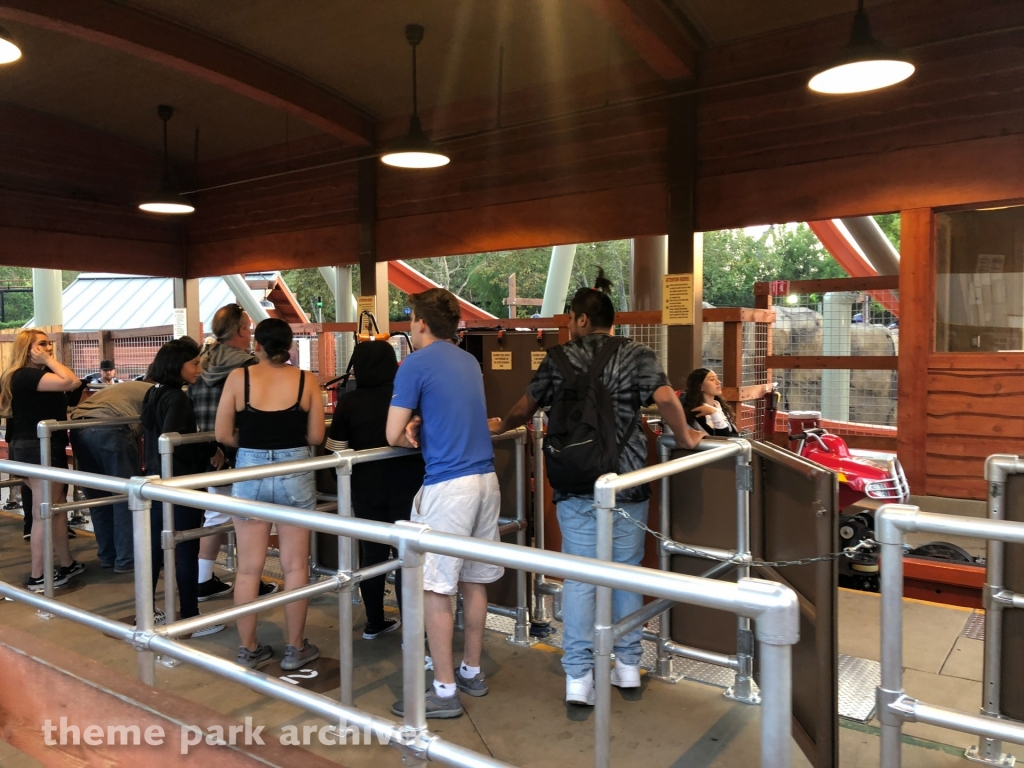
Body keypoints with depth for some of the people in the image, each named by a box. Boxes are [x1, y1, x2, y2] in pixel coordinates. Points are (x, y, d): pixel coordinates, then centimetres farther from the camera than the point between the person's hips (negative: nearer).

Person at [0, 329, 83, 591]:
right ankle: (37, 577, 3)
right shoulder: (25, 375, -18)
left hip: (33, 447, 11)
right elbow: (72, 382, -29)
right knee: (43, 514, -4)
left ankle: (66, 564, 27)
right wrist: (49, 360, -19)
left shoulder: (24, 376, 15)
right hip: (40, 449, -11)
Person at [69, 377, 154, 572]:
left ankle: (108, 555, 25)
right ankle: (127, 559, 7)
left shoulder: (129, 387, 37)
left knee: (98, 497, 17)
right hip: (109, 429, -8)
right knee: (127, 496, 3)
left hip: (78, 427, 8)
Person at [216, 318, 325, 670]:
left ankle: (248, 649, 22)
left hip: (250, 473, 0)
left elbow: (223, 435, -4)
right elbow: (316, 436, -3)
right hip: (295, 473, 0)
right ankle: (295, 649, 19)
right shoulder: (306, 380, -5)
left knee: (249, 568, 11)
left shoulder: (238, 377, -5)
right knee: (295, 566, 10)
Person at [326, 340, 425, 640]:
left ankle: (374, 623, 25)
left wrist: (350, 481, 15)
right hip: (405, 484, -2)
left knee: (372, 552, 12)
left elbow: (339, 451, -2)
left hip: (366, 487, 2)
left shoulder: (348, 402, -4)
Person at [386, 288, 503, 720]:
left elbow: (394, 435, -7)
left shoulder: (416, 365, -6)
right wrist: (421, 425, 7)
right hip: (485, 478, 8)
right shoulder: (470, 362, 16)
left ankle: (445, 692, 7)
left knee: (435, 588, 0)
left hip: (447, 485, -8)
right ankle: (471, 672, 28)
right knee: (474, 581, 15)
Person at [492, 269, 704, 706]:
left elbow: (524, 408, 11)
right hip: (627, 485, 1)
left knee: (578, 577, 4)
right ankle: (628, 666, 25)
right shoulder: (637, 356, 1)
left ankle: (578, 677, 6)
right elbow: (666, 398, -13)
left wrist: (500, 427, 30)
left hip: (575, 486, 0)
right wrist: (685, 438, 3)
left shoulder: (560, 359, 3)